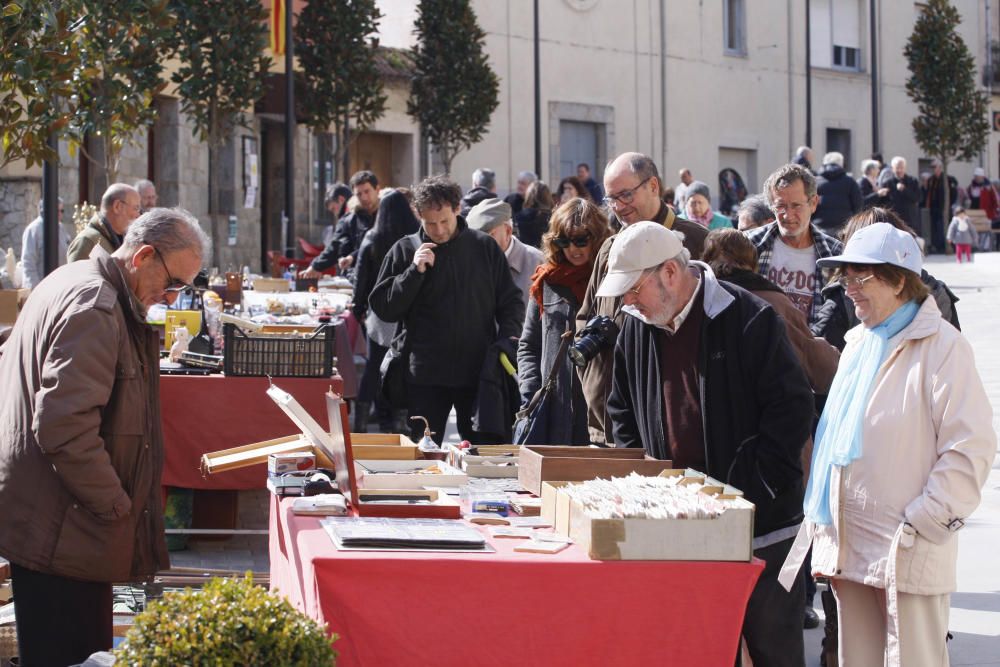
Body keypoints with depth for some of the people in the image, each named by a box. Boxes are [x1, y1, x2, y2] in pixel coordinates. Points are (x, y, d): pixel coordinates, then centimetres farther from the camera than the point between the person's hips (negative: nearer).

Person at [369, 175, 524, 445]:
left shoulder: (484, 247, 6)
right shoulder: (405, 251, 4)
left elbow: (511, 300, 11)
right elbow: (383, 308, -1)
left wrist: (508, 337, -6)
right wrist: (415, 271, -12)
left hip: (478, 372, 0)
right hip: (426, 376, 0)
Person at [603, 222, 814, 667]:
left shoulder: (749, 320, -13)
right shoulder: (636, 328, 7)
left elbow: (793, 407, -13)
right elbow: (622, 410, 20)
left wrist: (754, 485, -15)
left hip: (761, 526, -5)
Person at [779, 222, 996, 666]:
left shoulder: (941, 346, -9)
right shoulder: (859, 342, 16)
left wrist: (921, 525, -16)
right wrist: (820, 522, 14)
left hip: (907, 549, -8)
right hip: (847, 547, 8)